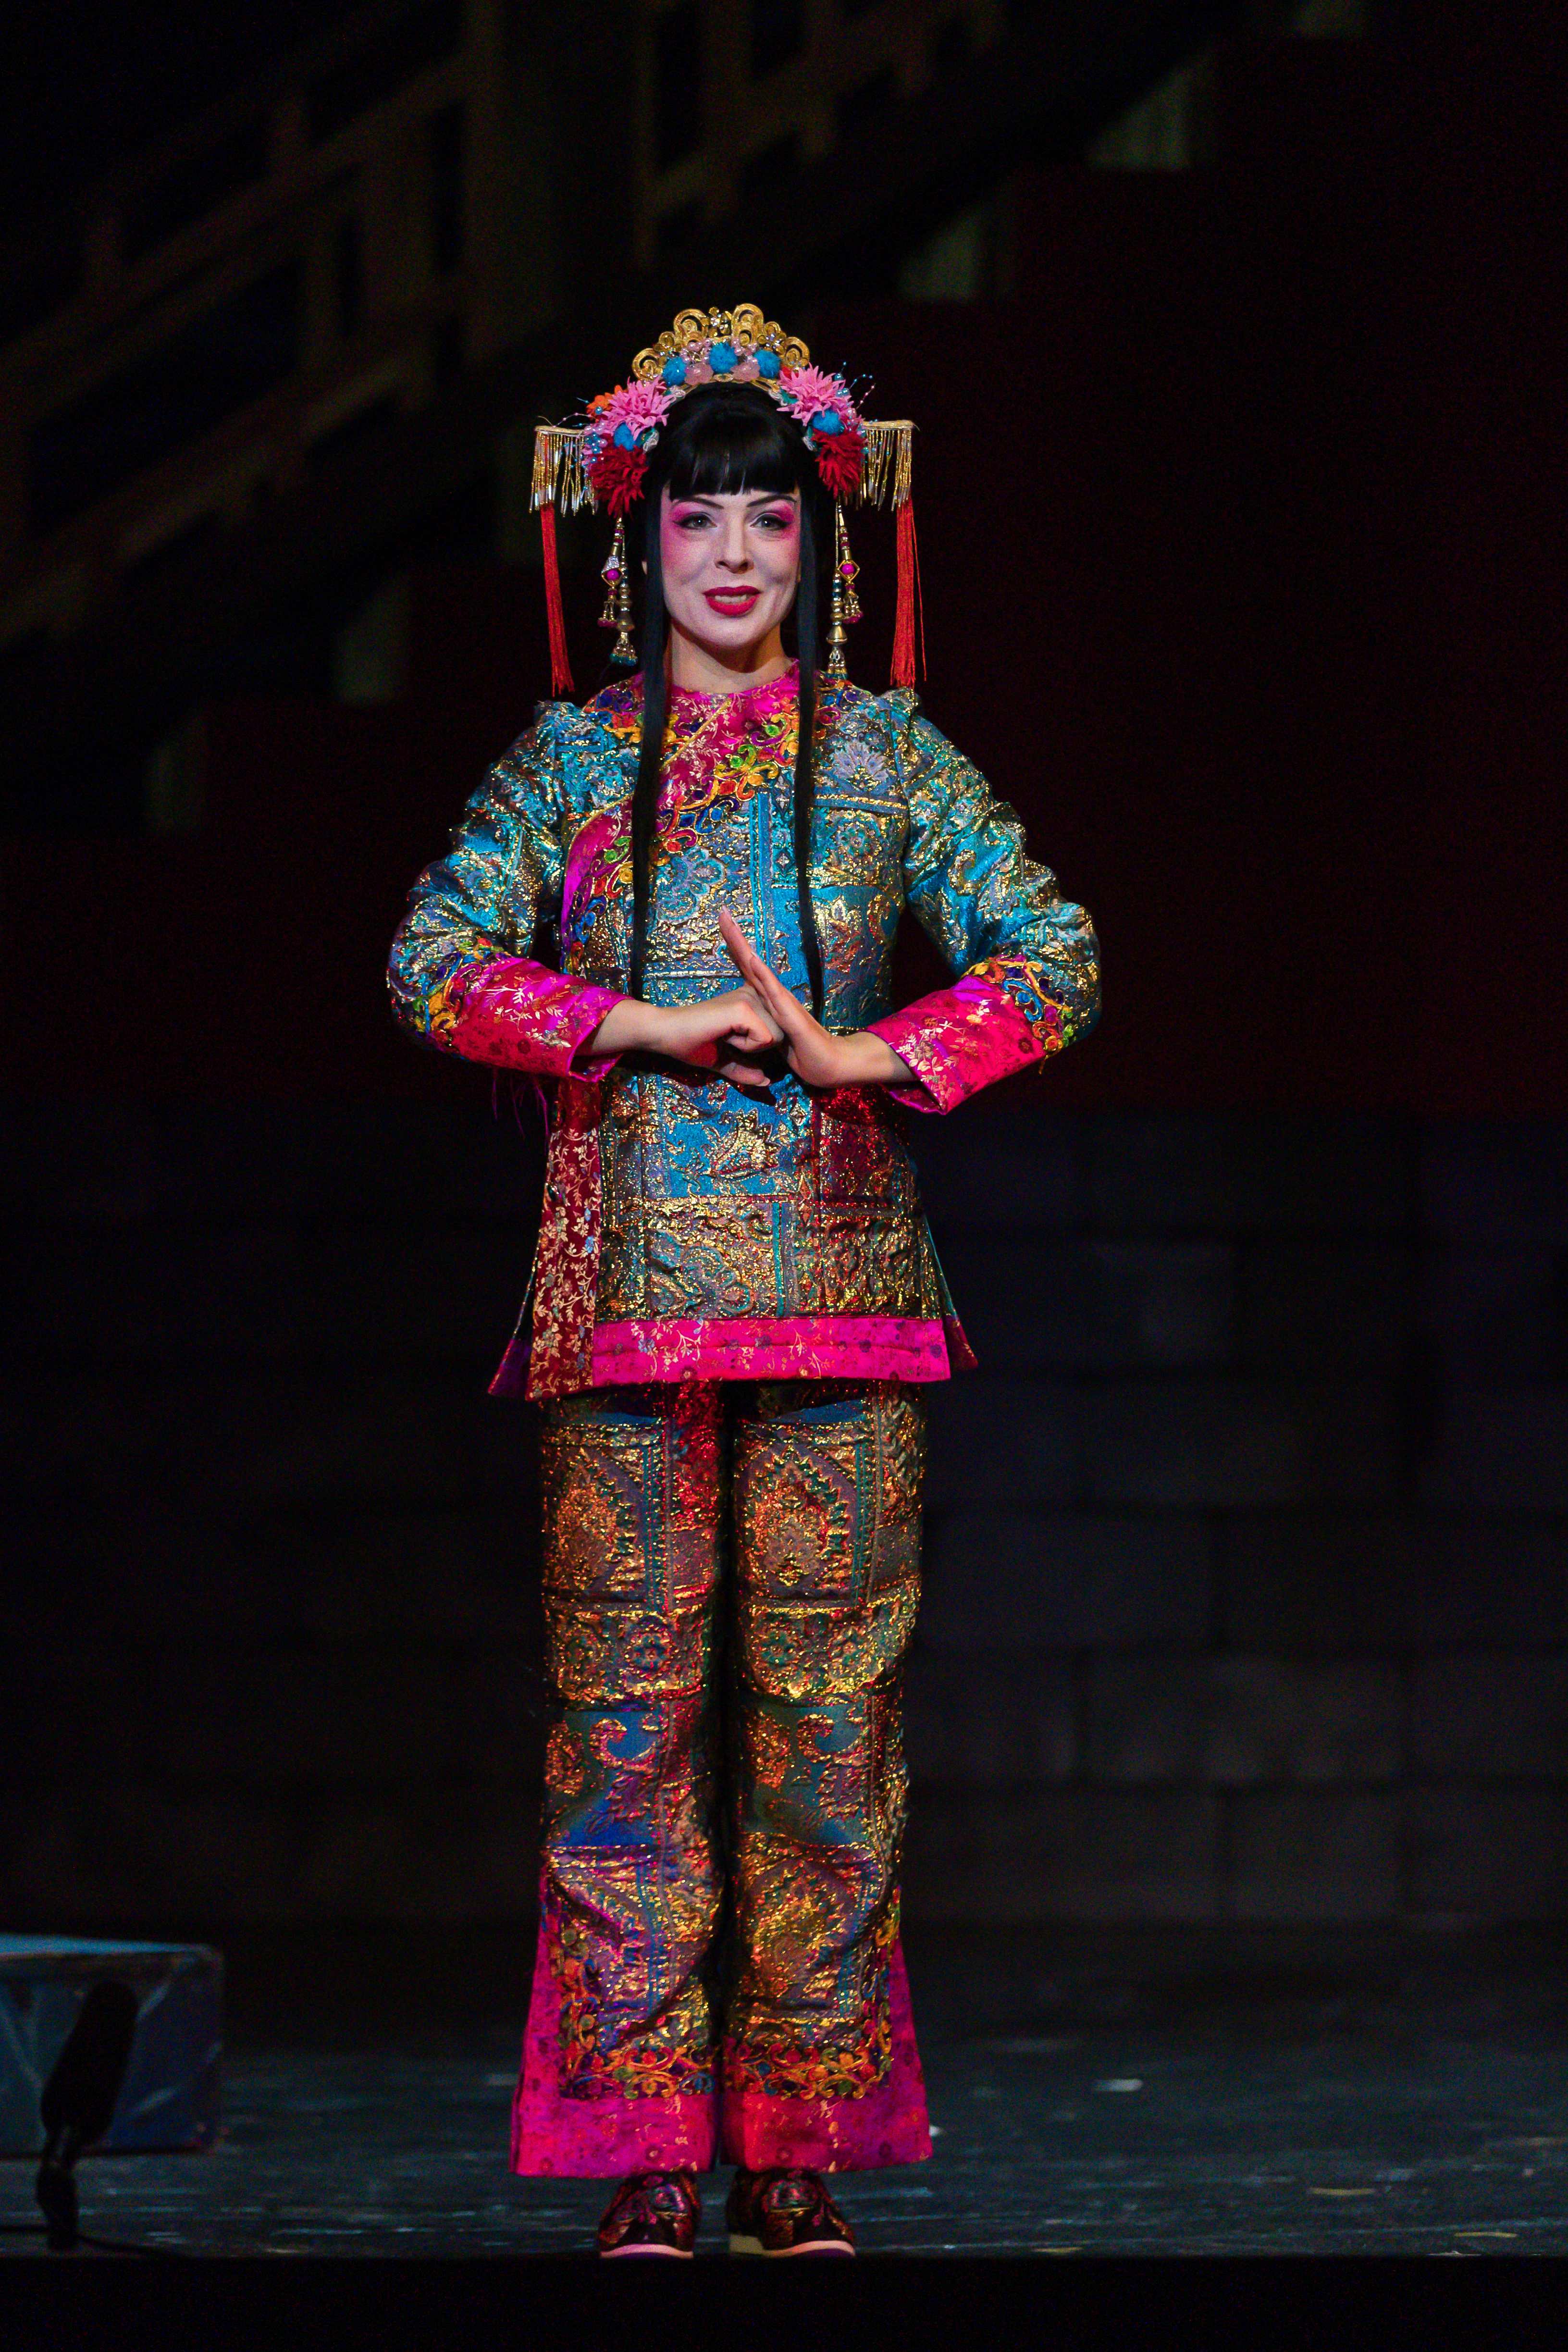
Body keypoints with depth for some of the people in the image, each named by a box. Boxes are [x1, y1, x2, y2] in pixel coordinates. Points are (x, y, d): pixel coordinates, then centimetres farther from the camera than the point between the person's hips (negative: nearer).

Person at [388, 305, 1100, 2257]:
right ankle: (646, 2160, -1)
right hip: (632, 1275, 0)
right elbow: (436, 958, 0)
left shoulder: (885, 753, 10)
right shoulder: (572, 756, 10)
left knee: (827, 1696, -2)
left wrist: (861, 1053, -9)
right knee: (630, 1695, -4)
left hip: (838, 1280, 0)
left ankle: (802, 2154, 2)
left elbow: (1049, 960, 3)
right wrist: (645, 1025, -10)